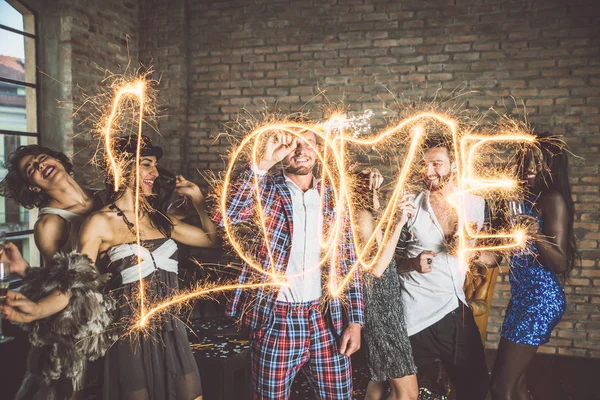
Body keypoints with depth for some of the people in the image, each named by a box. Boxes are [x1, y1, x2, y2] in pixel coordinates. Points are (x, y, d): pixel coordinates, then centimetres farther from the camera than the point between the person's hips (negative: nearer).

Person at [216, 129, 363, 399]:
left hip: (327, 319, 3)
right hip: (275, 319, -2)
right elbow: (225, 216, -22)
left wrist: (355, 321, 3)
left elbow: (348, 262, 8)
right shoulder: (266, 188, -2)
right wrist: (264, 163, -26)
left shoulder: (333, 198, 7)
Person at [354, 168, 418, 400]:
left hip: (383, 302, 10)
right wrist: (398, 224, -20)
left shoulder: (369, 216, 15)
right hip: (378, 303, -10)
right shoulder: (363, 215, -14)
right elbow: (376, 267, -22)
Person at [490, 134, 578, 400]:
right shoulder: (527, 198, 12)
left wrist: (536, 237, -35)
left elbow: (560, 263, -19)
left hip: (540, 300, -9)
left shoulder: (553, 199, -13)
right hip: (524, 297, 9)